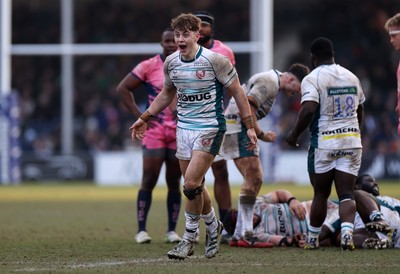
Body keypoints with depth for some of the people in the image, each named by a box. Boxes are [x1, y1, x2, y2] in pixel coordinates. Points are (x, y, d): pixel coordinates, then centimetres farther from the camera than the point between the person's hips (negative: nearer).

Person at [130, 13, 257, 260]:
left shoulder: (214, 60, -14)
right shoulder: (171, 62, 2)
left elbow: (238, 92, -7)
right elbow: (167, 94, 21)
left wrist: (250, 126, -9)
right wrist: (145, 118, 16)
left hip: (210, 128, -6)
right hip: (184, 127, 6)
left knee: (191, 183, -15)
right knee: (194, 186, 10)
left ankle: (189, 237, 0)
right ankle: (213, 226, 35)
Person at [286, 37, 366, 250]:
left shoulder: (313, 79, -9)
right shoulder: (351, 77, 11)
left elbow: (309, 110, -22)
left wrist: (294, 135, -9)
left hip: (324, 141, -3)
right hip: (351, 141, 3)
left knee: (321, 193, 10)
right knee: (346, 193, 1)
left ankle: (313, 239, 21)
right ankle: (347, 231, -22)